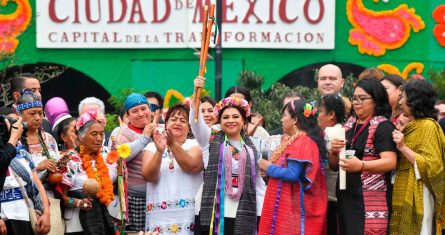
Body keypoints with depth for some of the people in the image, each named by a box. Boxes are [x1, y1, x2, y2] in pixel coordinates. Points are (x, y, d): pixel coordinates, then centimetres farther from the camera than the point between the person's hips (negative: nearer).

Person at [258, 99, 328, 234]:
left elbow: (292, 174, -22)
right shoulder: (297, 141, 17)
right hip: (291, 205, 10)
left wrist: (269, 168, -8)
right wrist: (269, 168, 7)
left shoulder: (302, 142, -15)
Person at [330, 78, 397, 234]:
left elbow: (390, 162, -17)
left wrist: (361, 166, -31)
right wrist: (334, 151, -3)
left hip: (371, 201, -7)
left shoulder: (382, 126, -5)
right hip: (346, 199, 7)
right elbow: (334, 166, 19)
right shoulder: (348, 128, 16)